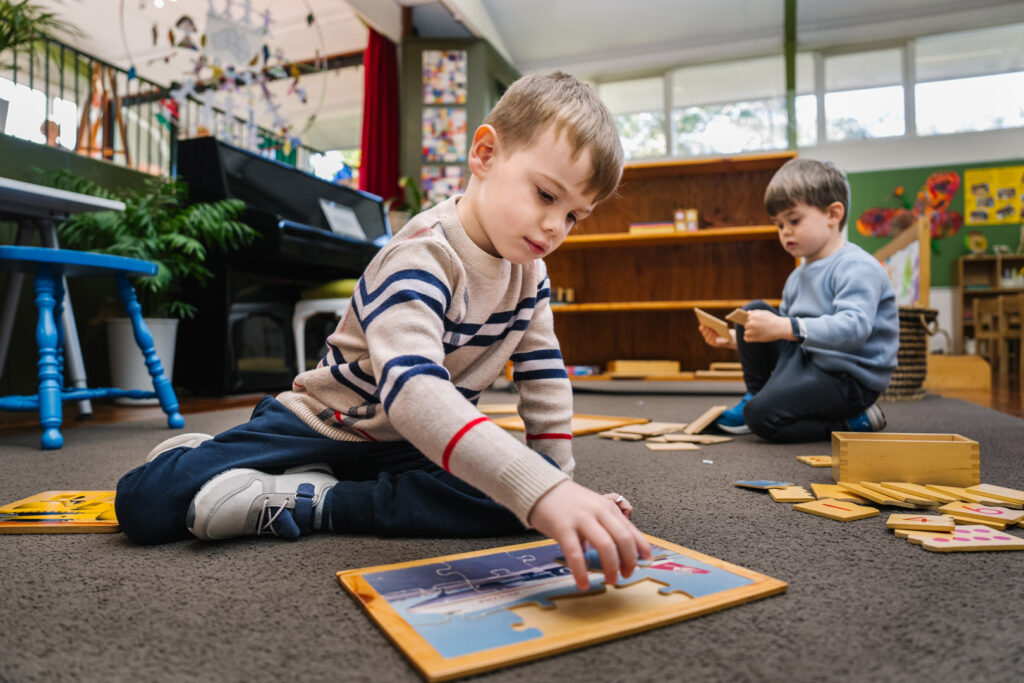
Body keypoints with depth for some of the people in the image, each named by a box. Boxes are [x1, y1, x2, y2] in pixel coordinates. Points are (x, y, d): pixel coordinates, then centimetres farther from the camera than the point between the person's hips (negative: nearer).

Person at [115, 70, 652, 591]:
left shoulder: (528, 266, -4)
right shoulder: (422, 257, -29)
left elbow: (543, 372, 4)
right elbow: (411, 389, -47)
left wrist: (560, 482, 0)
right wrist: (543, 491, -57)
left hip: (408, 444, 6)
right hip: (325, 425, -6)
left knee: (507, 500, -23)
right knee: (145, 502, -18)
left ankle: (308, 501, -16)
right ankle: (199, 455, 18)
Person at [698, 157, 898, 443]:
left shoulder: (858, 267, -17)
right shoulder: (798, 277, 12)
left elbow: (854, 327, -33)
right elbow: (781, 327, 18)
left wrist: (786, 328, -43)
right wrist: (734, 339, 2)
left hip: (850, 378, -8)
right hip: (806, 360, 8)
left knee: (762, 416, -24)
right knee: (752, 311, -3)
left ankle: (854, 421, -2)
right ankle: (756, 395, 5)